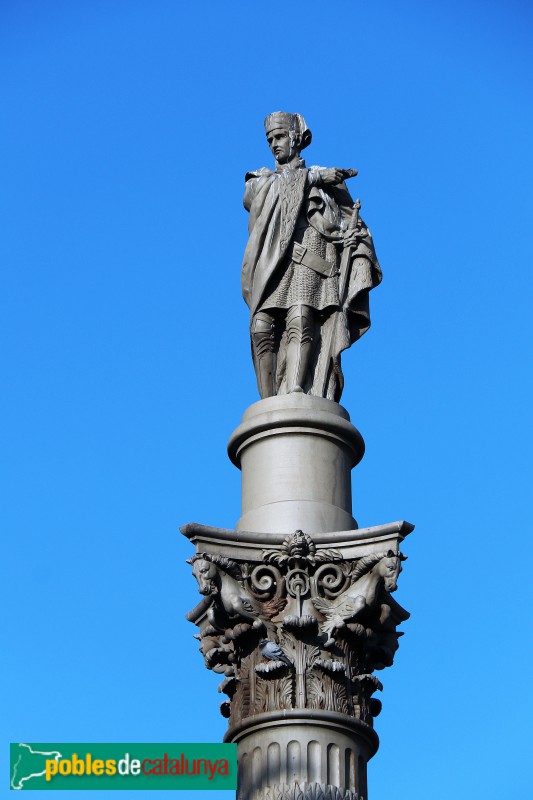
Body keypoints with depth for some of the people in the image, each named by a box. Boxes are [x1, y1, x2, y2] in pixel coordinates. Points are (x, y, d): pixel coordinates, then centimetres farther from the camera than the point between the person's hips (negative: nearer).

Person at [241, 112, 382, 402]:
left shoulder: (327, 178, 22)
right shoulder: (260, 180, 28)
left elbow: (353, 224, 17)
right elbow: (254, 194, 3)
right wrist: (314, 177, 2)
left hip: (309, 257, -3)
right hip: (271, 263, 3)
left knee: (299, 322, -25)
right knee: (262, 329, -16)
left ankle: (295, 399, -40)